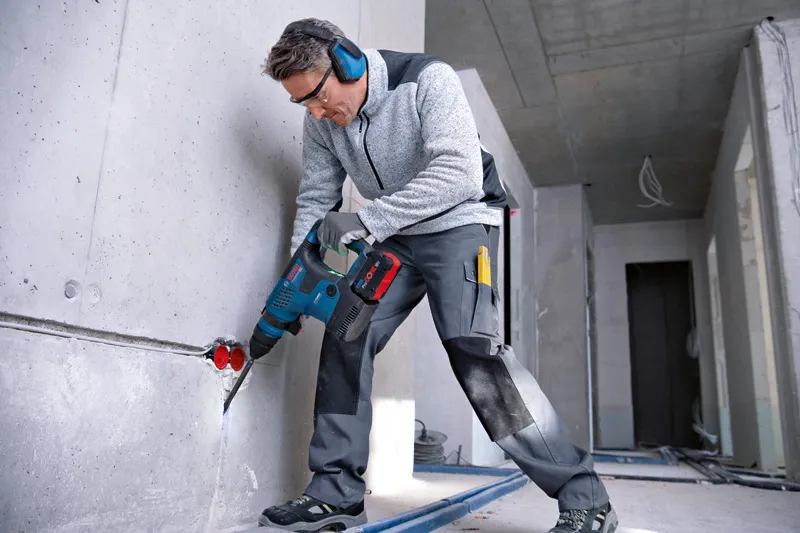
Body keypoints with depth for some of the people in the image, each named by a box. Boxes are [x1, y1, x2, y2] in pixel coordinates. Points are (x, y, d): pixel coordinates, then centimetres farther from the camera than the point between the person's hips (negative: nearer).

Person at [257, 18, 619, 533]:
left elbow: (459, 174, -29)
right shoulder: (321, 122, -1)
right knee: (344, 340, -7)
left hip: (458, 224, -6)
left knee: (473, 347, -24)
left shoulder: (428, 79, -20)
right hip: (392, 240, 6)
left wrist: (365, 220, -32)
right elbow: (316, 200, 5)